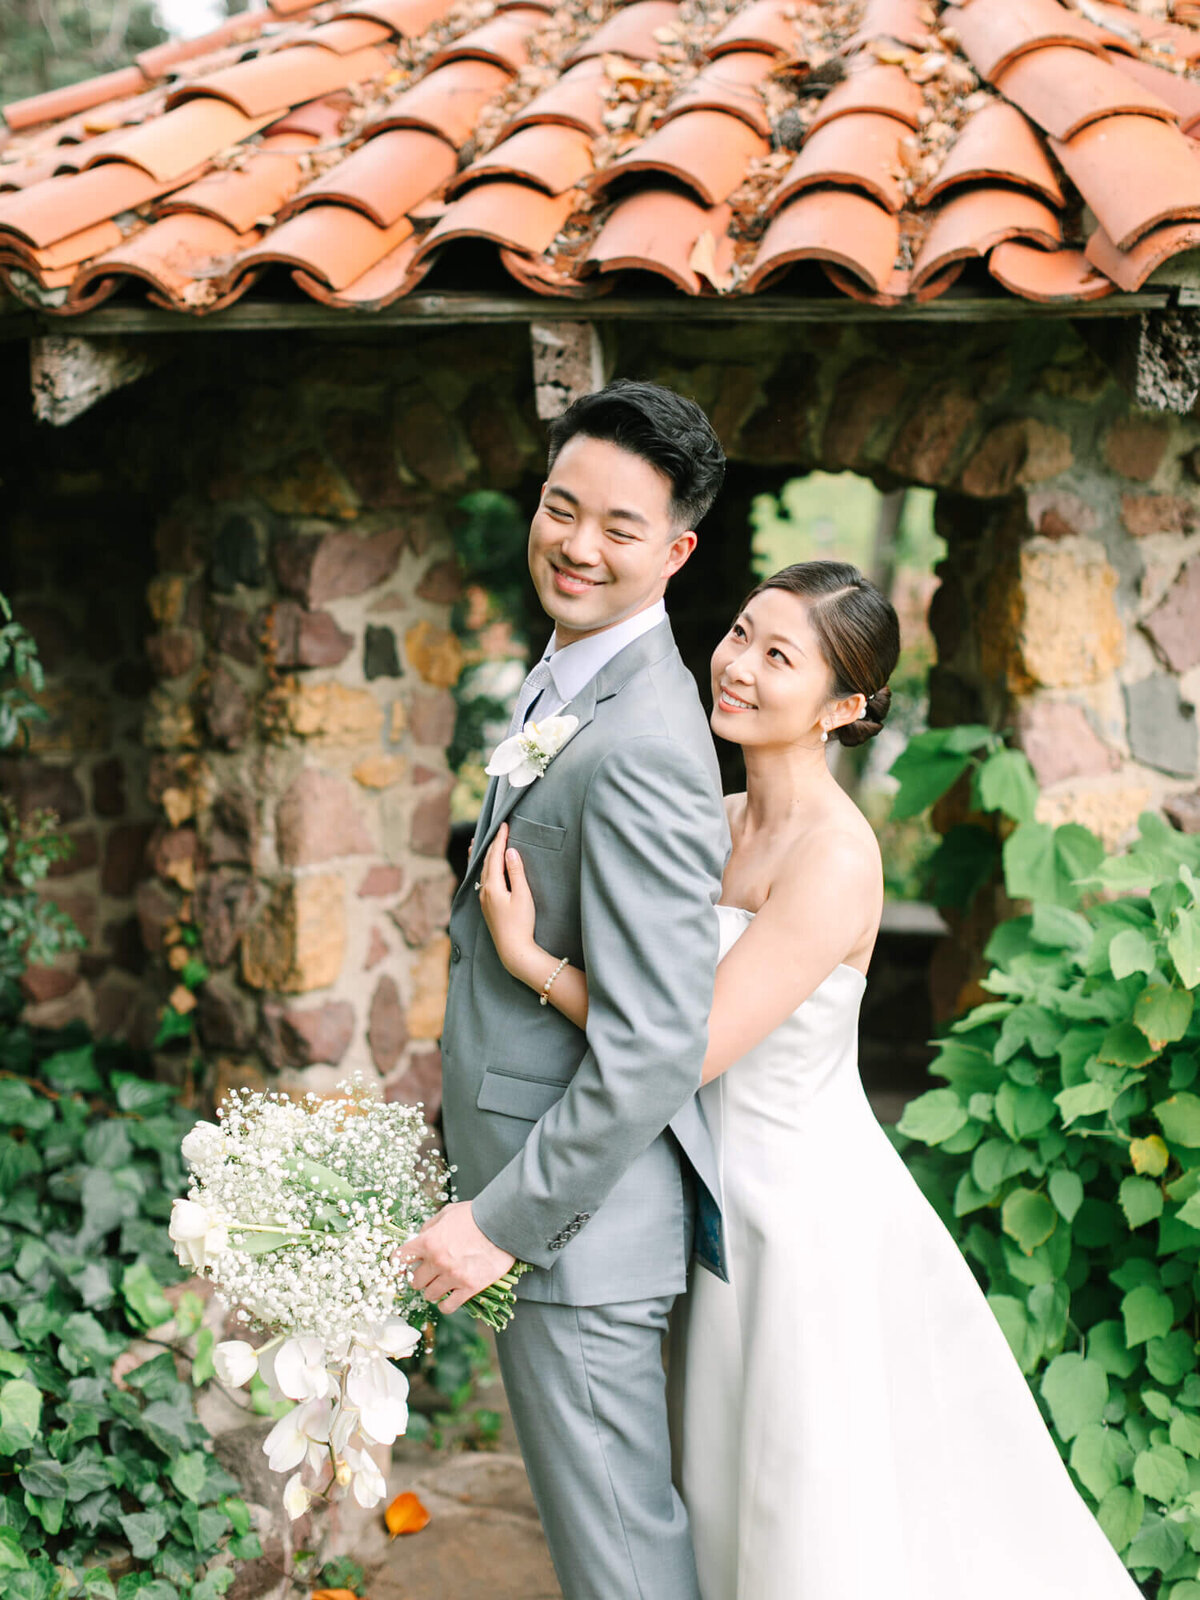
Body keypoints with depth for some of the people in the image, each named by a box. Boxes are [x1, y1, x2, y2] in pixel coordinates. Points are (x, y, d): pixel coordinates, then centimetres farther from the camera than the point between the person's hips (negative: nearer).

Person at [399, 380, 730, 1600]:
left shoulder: (641, 745, -25)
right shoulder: (570, 682, 9)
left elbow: (656, 1043, -27)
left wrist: (505, 1221, -20)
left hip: (582, 1217, -10)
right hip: (524, 1173, 10)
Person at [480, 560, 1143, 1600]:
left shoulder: (835, 858, -22)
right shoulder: (723, 822, 3)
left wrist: (528, 955, -19)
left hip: (809, 1212, -8)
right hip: (734, 1204, 8)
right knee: (738, 1513, 22)